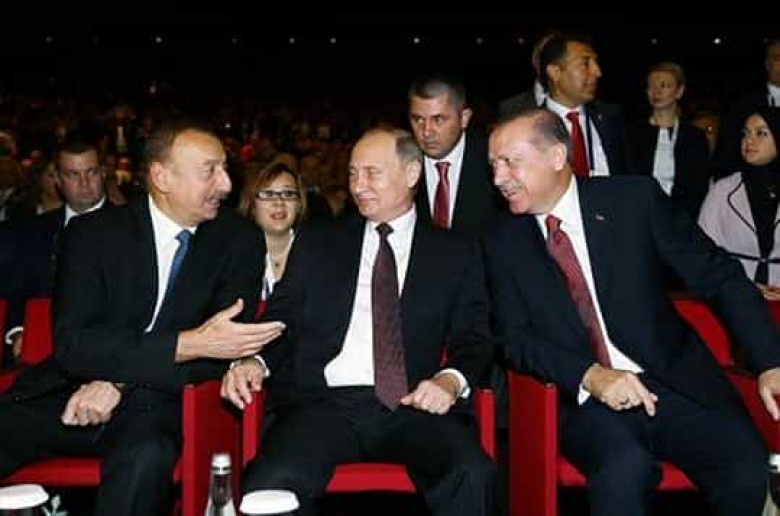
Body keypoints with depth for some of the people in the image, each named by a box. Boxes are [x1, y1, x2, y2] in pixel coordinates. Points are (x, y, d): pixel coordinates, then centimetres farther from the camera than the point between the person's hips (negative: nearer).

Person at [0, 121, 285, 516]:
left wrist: (122, 384, -14)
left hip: (154, 405, 0)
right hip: (70, 395, 1)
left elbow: (223, 349, -2)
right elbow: (71, 344, -11)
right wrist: (189, 344, -23)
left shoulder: (240, 242, 3)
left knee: (147, 456, -35)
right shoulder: (92, 232, -1)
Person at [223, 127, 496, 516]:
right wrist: (255, 362, -7)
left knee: (473, 474, -31)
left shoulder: (456, 253, 17)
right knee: (270, 483, -31)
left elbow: (473, 340, 11)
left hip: (413, 405, 0)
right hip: (322, 401, 1)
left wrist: (450, 380, -11)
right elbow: (282, 320, 15)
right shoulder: (316, 242, 20)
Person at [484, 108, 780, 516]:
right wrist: (589, 375, -16)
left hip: (675, 383, 1)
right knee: (625, 468, -33)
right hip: (583, 399, -1)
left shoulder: (635, 201, 1)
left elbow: (721, 279, 4)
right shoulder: (503, 245, 6)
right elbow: (514, 338, 1)